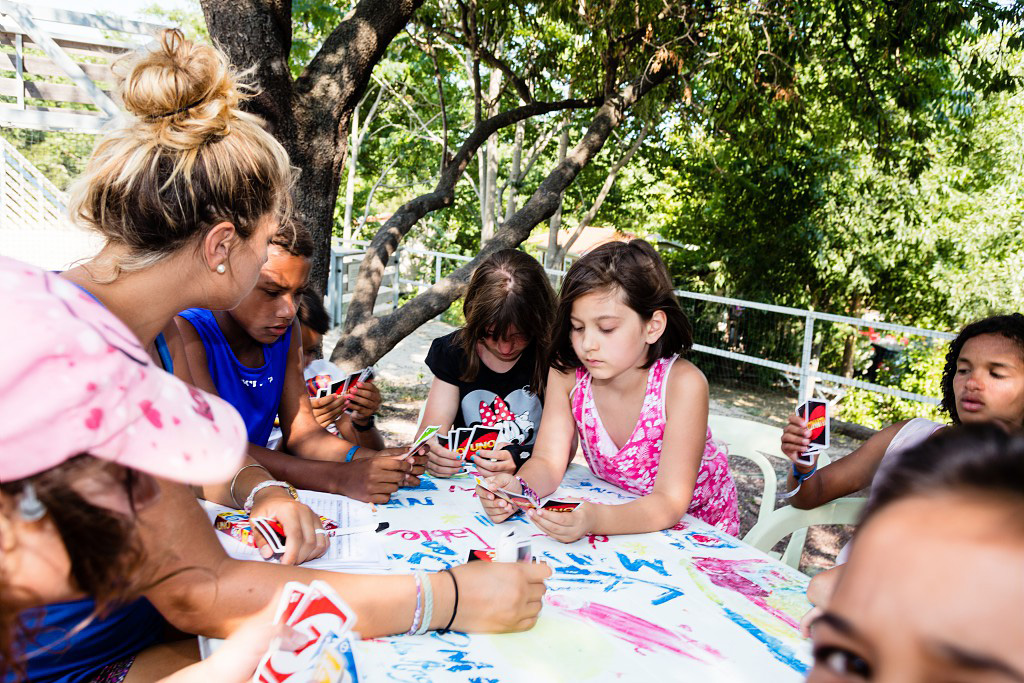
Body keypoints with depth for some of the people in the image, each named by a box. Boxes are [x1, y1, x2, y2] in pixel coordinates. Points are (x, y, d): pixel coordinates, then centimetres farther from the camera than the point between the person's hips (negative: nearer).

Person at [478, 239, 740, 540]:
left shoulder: (681, 383, -27)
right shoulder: (566, 373, -15)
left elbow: (669, 503, -29)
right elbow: (548, 462, -13)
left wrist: (595, 520, -47)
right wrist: (517, 489, -36)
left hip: (697, 529, -1)